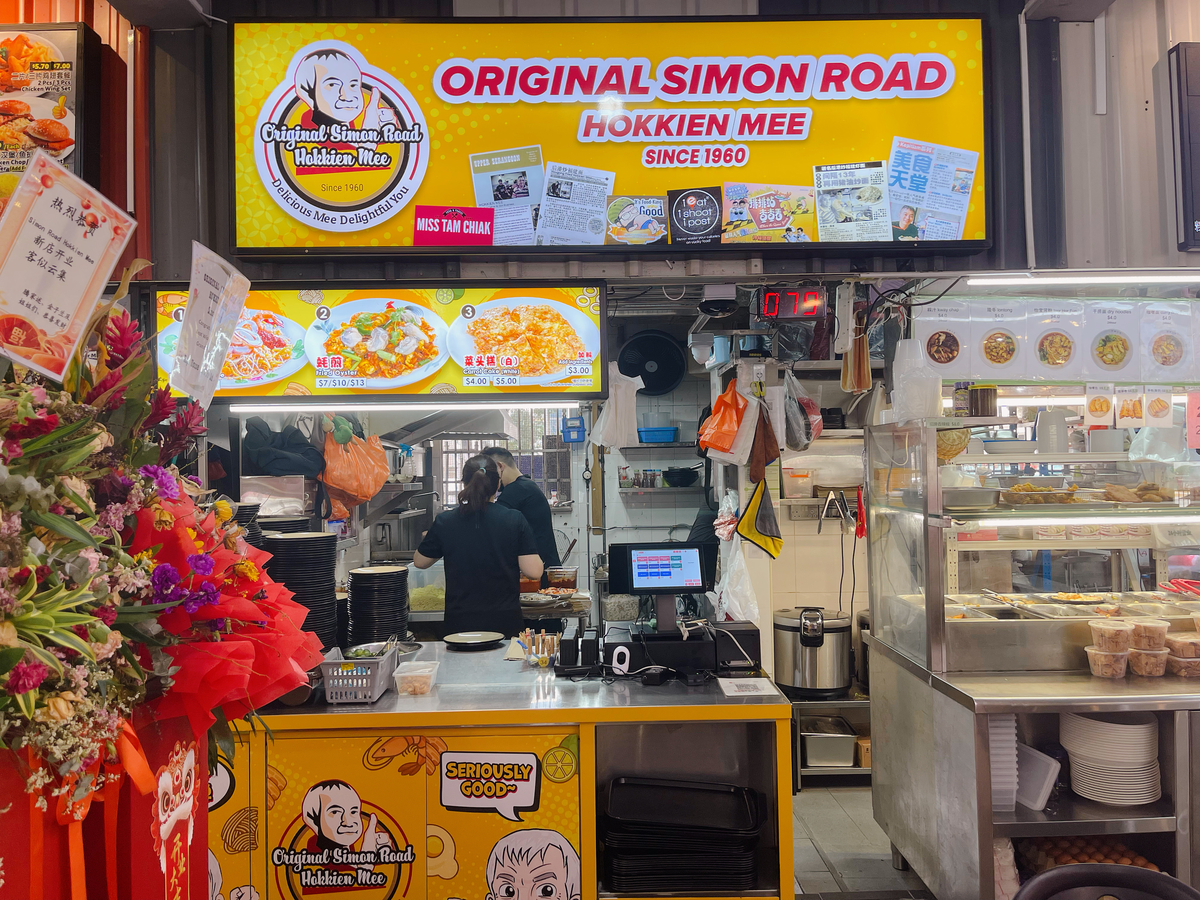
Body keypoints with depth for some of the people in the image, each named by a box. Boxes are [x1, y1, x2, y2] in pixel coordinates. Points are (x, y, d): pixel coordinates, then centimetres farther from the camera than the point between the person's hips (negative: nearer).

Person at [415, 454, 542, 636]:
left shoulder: (444, 522, -5)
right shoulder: (515, 520, -8)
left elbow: (420, 562, 10)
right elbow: (534, 571, -10)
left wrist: (429, 538, 28)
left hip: (460, 622, 1)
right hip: (506, 621, -1)